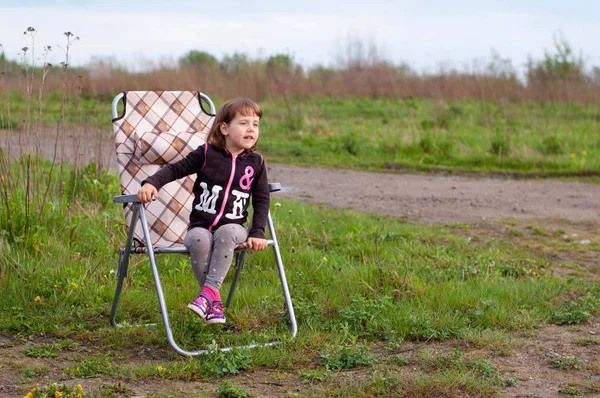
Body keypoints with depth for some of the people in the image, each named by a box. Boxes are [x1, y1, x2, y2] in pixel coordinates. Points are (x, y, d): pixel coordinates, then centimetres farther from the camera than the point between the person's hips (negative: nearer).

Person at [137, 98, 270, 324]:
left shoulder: (256, 163, 6)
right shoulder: (206, 153, 1)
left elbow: (262, 199, 9)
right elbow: (175, 169, 3)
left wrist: (257, 233, -2)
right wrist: (151, 183, -16)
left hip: (232, 227, 1)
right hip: (200, 226, 0)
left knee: (227, 233, -36)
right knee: (199, 240, -36)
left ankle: (208, 291, -37)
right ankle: (214, 300, -27)